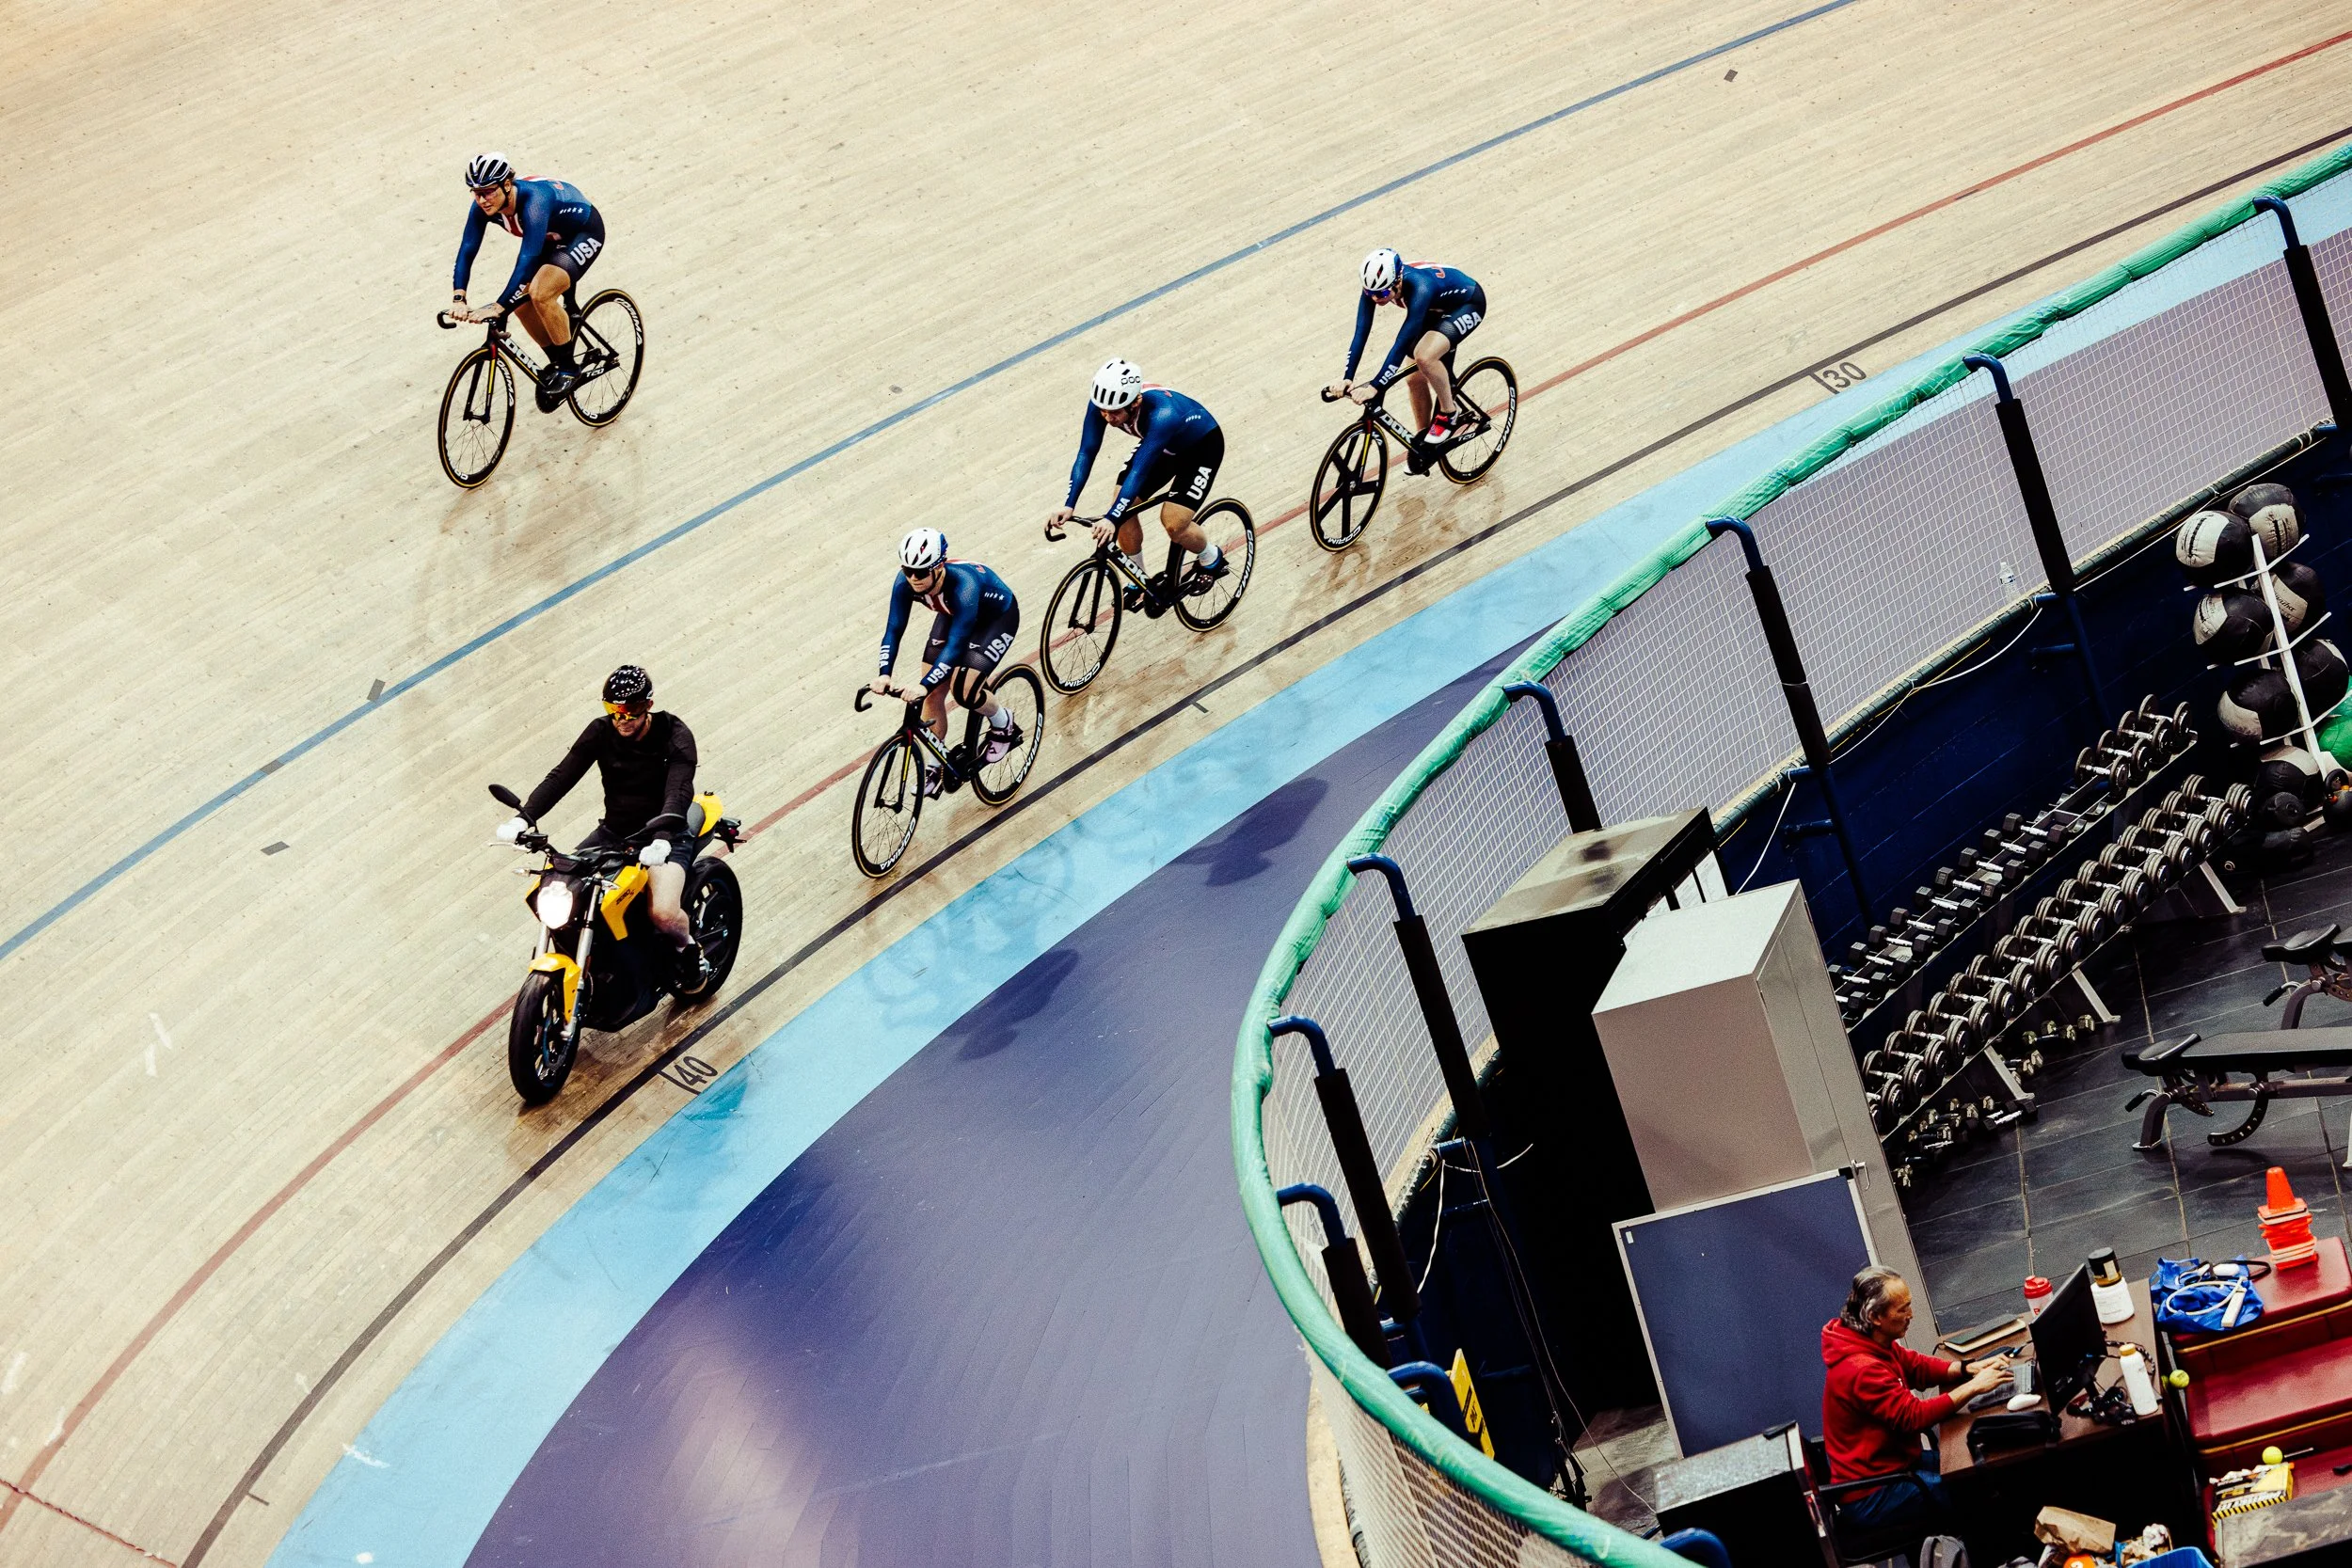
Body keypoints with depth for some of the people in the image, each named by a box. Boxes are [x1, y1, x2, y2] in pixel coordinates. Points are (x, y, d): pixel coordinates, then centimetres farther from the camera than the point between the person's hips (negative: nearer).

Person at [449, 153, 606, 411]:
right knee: (520, 300, -6)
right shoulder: (483, 206, -20)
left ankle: (569, 368, -7)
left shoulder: (533, 201, -40)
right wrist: (458, 298, -35)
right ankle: (556, 363, 15)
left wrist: (498, 307, -50)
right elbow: (467, 249, -21)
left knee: (541, 295, -26)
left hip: (584, 233, -8)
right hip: (551, 236, 8)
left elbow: (528, 259, -46)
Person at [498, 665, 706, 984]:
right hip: (613, 831, 5)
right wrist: (524, 818, -27)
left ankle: (688, 945, 6)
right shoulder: (601, 732, -3)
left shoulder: (675, 736, -14)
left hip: (664, 837, -5)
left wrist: (661, 839, -48)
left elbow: (678, 792, -28)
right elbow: (562, 775, -10)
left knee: (664, 914, -30)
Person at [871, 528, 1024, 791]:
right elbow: (894, 629, -24)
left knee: (965, 692, -19)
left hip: (997, 618, -6)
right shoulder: (906, 582, -28)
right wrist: (884, 674, -40)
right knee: (933, 694, -4)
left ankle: (1005, 725, 14)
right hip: (953, 614, 6)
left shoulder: (963, 585, -43)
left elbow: (955, 644, -45)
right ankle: (934, 768, 14)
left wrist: (923, 687, -55)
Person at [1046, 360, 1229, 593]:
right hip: (1163, 445, 6)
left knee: (1173, 523, -16)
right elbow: (1086, 453, -28)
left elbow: (1139, 470, -48)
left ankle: (1213, 560, 15)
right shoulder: (1102, 403, -28)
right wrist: (1069, 505, -40)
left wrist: (1112, 519, -56)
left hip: (1202, 446, -6)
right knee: (1123, 509, -8)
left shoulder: (1162, 415, -44)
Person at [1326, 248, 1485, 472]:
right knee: (1415, 378, 2)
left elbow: (1402, 343, -43)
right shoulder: (1374, 286, -24)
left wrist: (1375, 386, -46)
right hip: (1435, 308, 7)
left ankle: (1447, 413, -6)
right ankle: (1423, 441, 24)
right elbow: (1361, 334, -25)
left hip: (1468, 303, -7)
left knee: (1424, 356, -30)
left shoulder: (1419, 288, -42)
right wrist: (1347, 378, -35)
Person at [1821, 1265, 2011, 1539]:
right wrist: (1973, 1387, -23)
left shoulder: (1876, 1343, 1)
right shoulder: (1862, 1370, -30)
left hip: (1889, 1462, 10)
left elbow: (1918, 1366, 13)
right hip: (1870, 1498, -10)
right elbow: (1915, 1416, -29)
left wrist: (1969, 1368, -3)